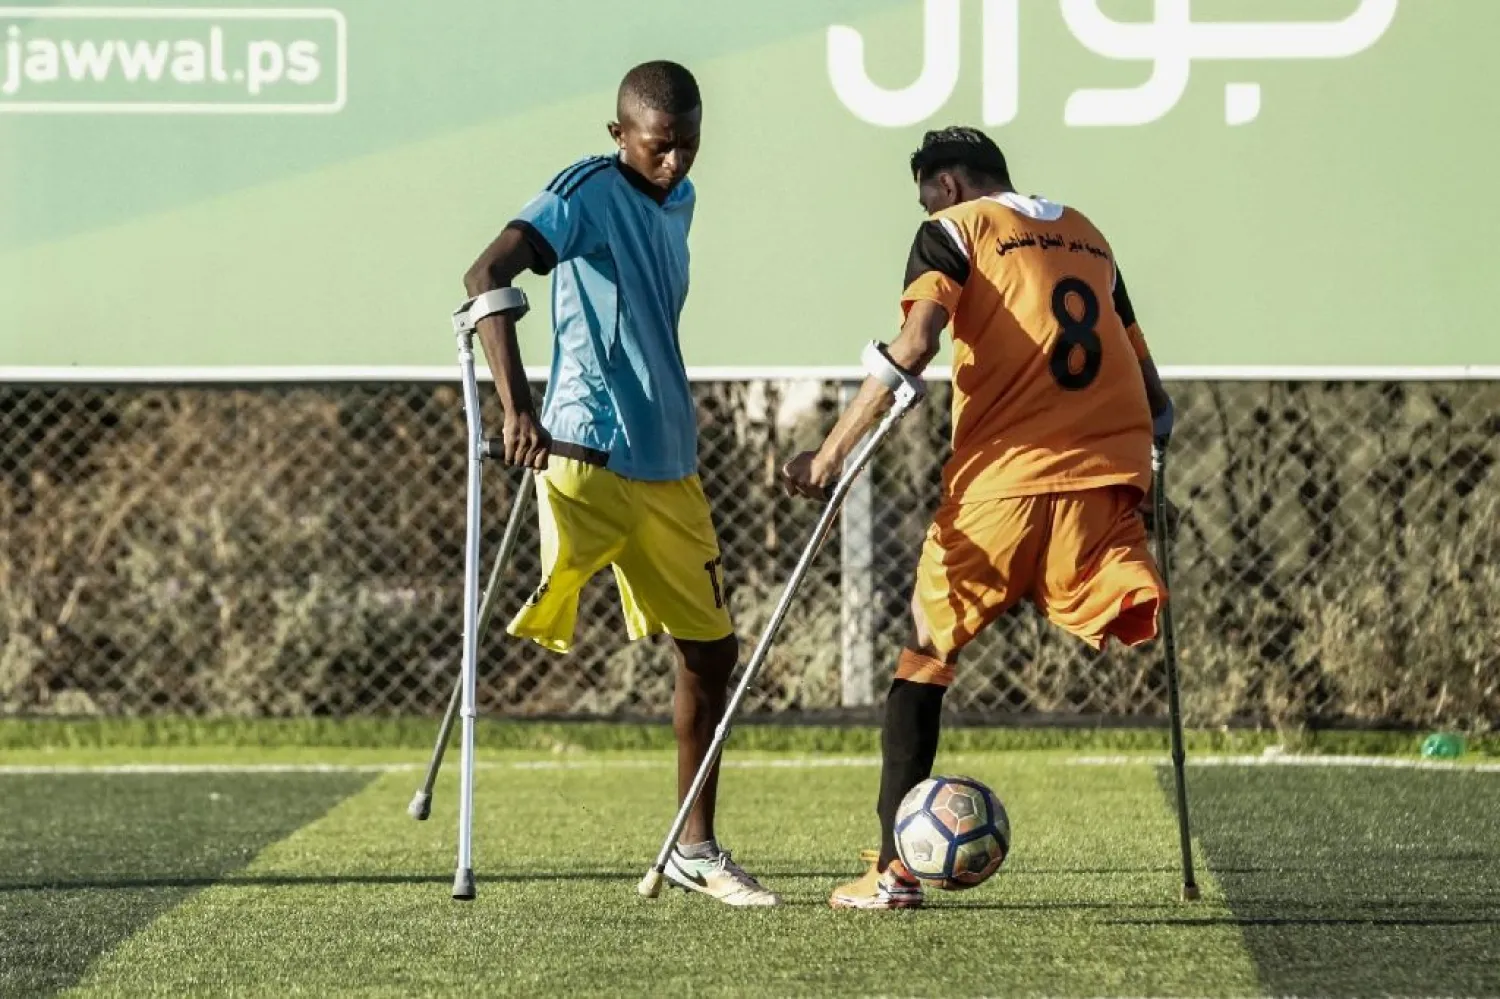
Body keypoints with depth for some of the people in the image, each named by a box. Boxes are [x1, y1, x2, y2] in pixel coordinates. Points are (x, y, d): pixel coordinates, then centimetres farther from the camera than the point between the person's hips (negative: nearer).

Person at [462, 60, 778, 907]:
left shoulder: (678, 201, 14)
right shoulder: (588, 194, -11)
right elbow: (486, 276, -24)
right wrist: (518, 408, -34)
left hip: (668, 469, 8)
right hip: (586, 457, -8)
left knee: (712, 648, 11)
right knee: (543, 628, -21)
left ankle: (697, 850, 20)